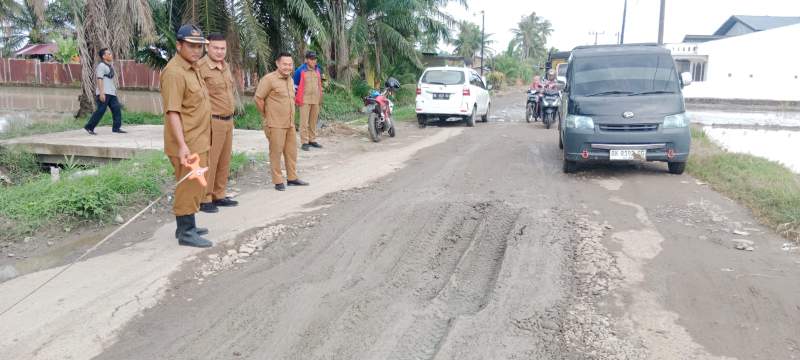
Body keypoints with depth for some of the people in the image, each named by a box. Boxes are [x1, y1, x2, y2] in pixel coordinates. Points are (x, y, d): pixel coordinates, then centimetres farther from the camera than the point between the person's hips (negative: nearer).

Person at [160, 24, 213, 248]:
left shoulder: (193, 69, 14)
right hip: (187, 144, -10)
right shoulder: (174, 72, -16)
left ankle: (186, 226, 30)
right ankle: (186, 233, 8)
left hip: (198, 141, 10)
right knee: (189, 187, -2)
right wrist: (182, 145, -30)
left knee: (195, 186, 17)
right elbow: (172, 112, -23)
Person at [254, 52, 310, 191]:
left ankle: (292, 178, 26)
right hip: (275, 125, -8)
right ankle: (278, 181, 11)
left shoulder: (290, 79, 11)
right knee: (276, 152, 2)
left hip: (290, 123, 8)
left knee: (291, 151, 14)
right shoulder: (269, 79, -13)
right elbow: (258, 98, -14)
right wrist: (266, 116, -5)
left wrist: (291, 118, 17)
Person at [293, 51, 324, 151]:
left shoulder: (318, 70, 10)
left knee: (314, 121, 10)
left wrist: (320, 98, 20)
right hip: (305, 100, -5)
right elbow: (295, 85, -2)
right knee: (304, 121, -4)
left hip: (316, 100, 5)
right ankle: (304, 142, -1)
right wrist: (296, 99, -5)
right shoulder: (300, 71, -6)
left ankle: (312, 140, 19)